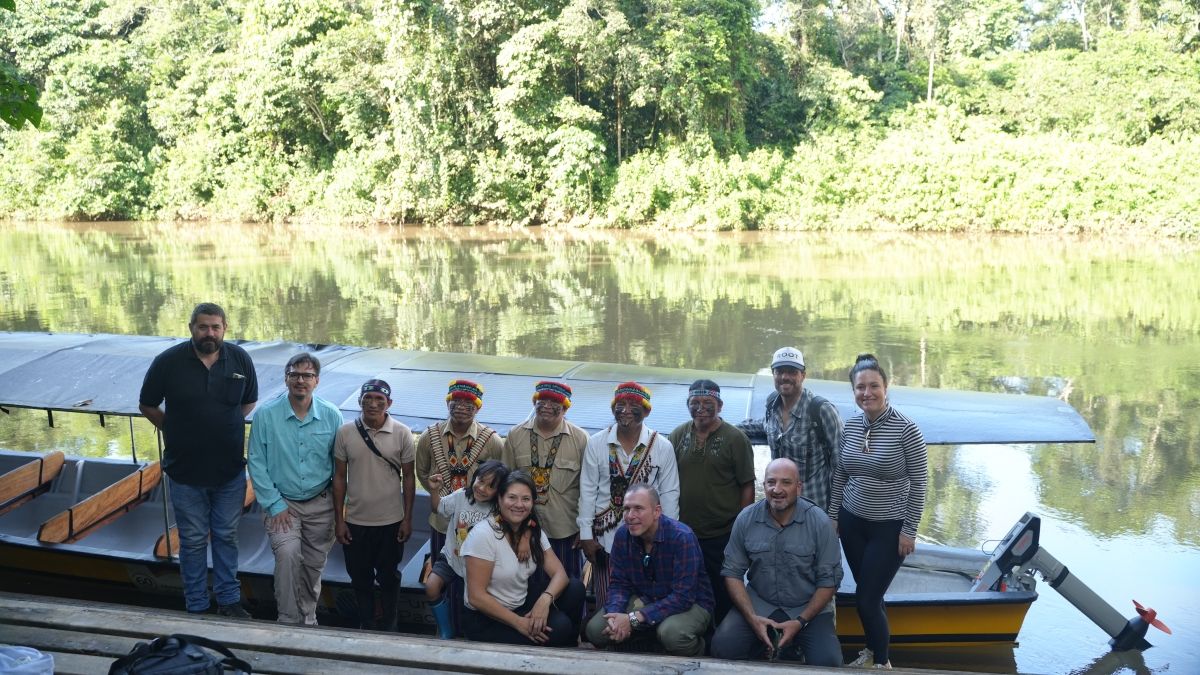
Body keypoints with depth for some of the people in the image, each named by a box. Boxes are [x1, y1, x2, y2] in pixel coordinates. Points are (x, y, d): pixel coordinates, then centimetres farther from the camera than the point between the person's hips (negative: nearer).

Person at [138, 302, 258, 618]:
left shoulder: (240, 359, -6)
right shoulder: (168, 361, -12)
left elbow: (249, 402, 10)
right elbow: (147, 405, 3)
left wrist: (226, 427, 5)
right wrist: (174, 432, 4)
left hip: (230, 470, 2)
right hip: (185, 471, -1)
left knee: (227, 536, 14)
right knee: (193, 541, 11)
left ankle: (228, 600, 28)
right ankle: (197, 607, 23)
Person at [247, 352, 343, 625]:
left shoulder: (332, 415, -4)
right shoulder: (265, 415, -10)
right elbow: (257, 465, -7)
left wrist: (339, 504, 1)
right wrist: (274, 505, -11)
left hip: (320, 503, 2)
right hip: (282, 502, -2)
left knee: (314, 565, 11)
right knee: (287, 554, -23)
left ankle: (308, 617, 34)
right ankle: (289, 620, -8)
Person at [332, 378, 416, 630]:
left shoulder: (402, 434, -7)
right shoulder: (345, 433, -5)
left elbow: (408, 477, -1)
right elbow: (339, 477, 1)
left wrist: (407, 519, -2)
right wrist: (338, 520, -1)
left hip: (391, 522, -1)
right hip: (355, 522, 1)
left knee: (388, 577, 13)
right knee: (360, 578, 13)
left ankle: (388, 625, 31)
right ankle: (366, 624, 32)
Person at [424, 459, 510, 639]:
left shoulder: (499, 510, -16)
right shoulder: (461, 496, -8)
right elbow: (439, 507, 10)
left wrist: (525, 539, -39)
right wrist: (434, 490, -7)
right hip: (451, 558, 2)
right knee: (431, 587, -18)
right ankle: (445, 632, 2)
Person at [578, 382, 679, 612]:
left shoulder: (662, 447, -2)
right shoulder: (596, 444, 0)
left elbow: (669, 495, 2)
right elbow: (588, 492, 3)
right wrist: (586, 535, 1)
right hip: (605, 538, 1)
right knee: (606, 606, 6)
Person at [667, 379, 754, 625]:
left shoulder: (735, 438, -5)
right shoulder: (678, 436, 5)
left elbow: (747, 486, -5)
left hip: (723, 534, -3)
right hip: (684, 532, 3)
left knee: (723, 597, 6)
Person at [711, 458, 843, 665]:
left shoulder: (820, 522, -13)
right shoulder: (746, 518, -8)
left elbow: (829, 580, -8)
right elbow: (732, 572, -2)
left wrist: (800, 622, -17)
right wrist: (752, 618, -15)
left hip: (808, 607, -1)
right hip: (759, 603, 1)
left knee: (827, 661, -25)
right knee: (723, 646, -22)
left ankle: (793, 648, 9)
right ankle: (763, 648, 10)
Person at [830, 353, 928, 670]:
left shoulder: (906, 430, -16)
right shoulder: (850, 426, -1)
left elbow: (919, 484, -12)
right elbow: (839, 476, 10)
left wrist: (909, 531, -11)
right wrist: (833, 517, 10)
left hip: (889, 528, -5)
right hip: (852, 522, 5)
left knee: (867, 599, -3)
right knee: (868, 595, 14)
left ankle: (882, 663, 18)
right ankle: (872, 651, 34)